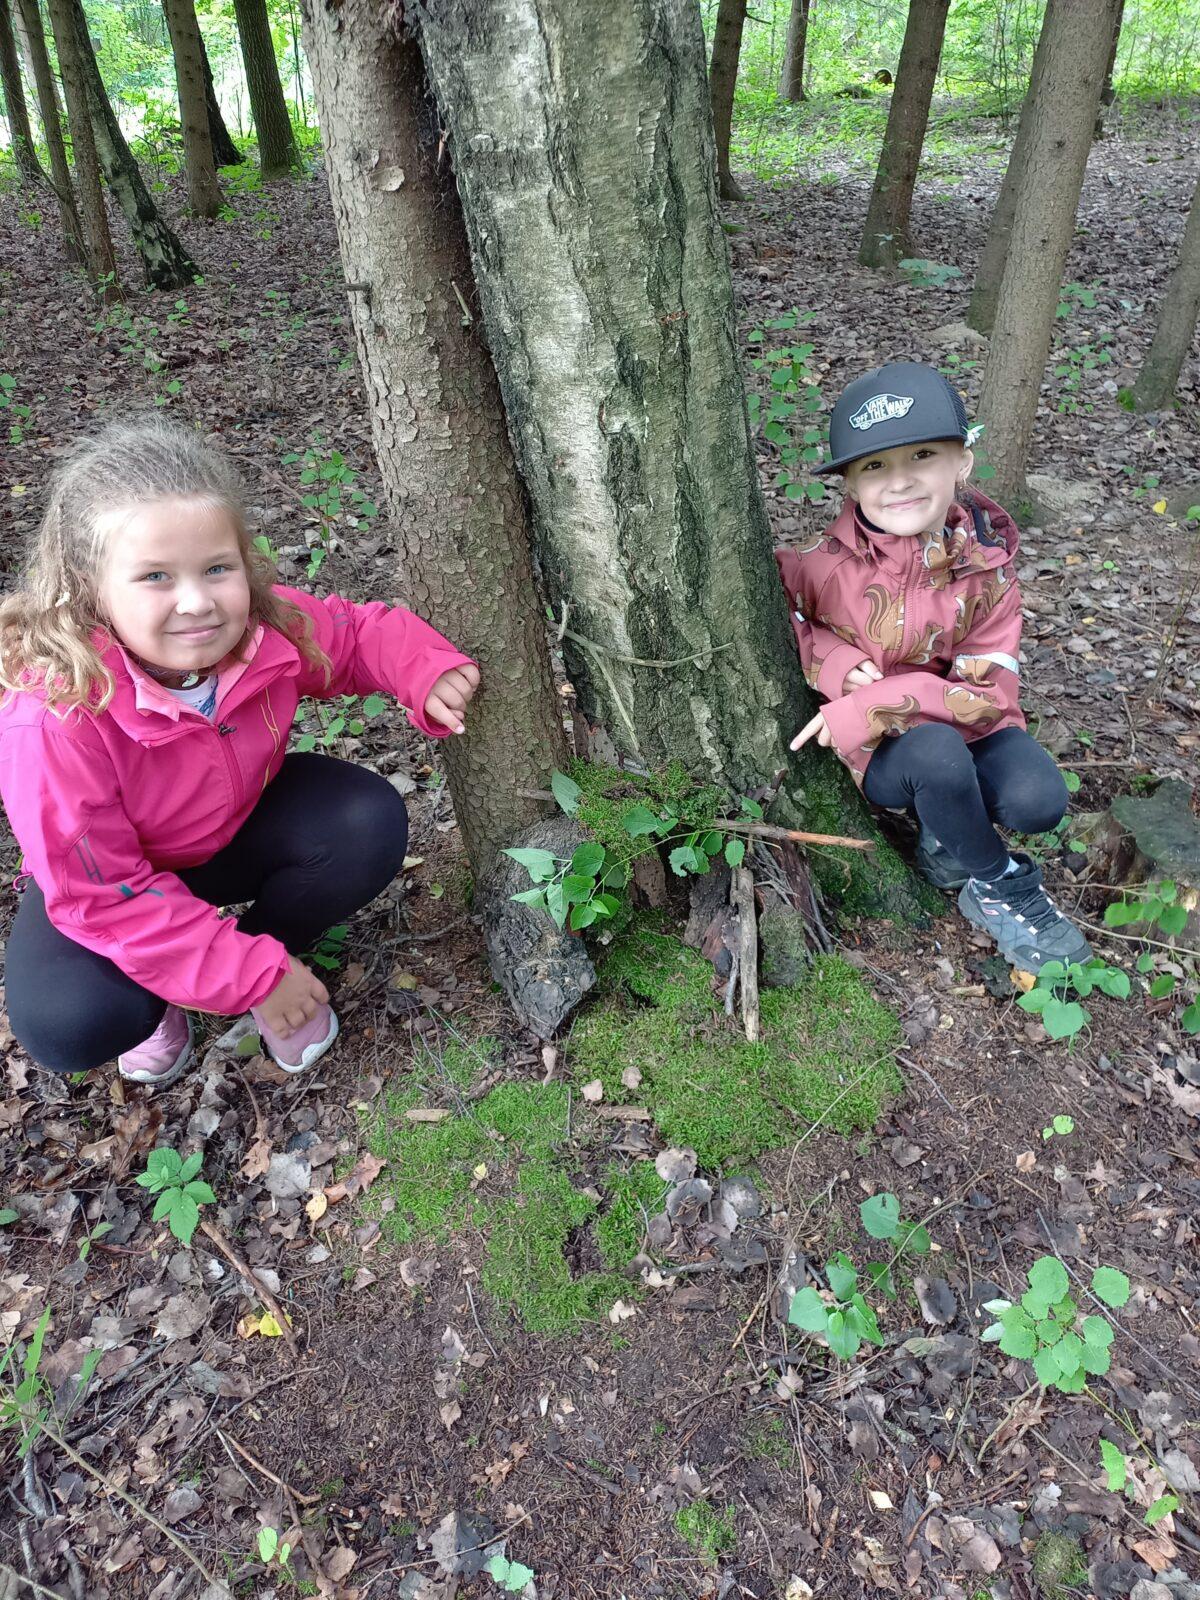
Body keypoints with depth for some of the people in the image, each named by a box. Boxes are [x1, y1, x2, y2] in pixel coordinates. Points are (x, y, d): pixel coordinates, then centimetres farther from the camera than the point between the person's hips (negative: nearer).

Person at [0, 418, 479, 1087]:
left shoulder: (272, 626, -26)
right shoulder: (54, 720, -37)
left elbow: (359, 634, -3)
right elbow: (100, 894, -29)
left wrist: (428, 671, -26)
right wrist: (253, 976, -29)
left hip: (239, 824, 4)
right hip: (105, 881, -3)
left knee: (372, 825, -22)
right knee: (70, 1024, -29)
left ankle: (269, 944, 6)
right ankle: (159, 996, 10)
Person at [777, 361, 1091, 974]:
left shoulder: (986, 569, -11)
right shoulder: (824, 563, -16)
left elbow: (988, 693, -14)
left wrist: (878, 704, -28)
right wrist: (831, 662, -19)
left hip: (966, 721, 2)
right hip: (880, 749, -2)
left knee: (1038, 801, -28)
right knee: (936, 752, -36)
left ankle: (946, 831, 7)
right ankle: (996, 885, -8)